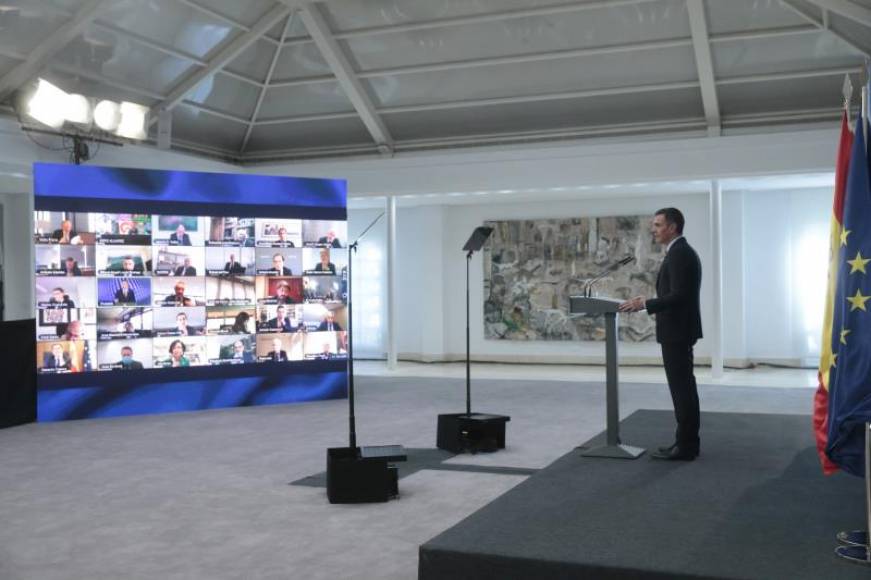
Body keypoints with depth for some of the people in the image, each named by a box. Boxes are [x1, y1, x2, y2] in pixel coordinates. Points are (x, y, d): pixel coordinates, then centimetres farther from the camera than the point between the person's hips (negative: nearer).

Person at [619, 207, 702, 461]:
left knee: (681, 388, -6)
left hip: (676, 331, -11)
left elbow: (678, 296, -24)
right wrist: (648, 302, 16)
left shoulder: (679, 253, -17)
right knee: (685, 387, 13)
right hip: (680, 329, 11)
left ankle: (685, 446, 0)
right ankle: (688, 441, 20)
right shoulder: (682, 251, 15)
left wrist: (644, 304, -20)